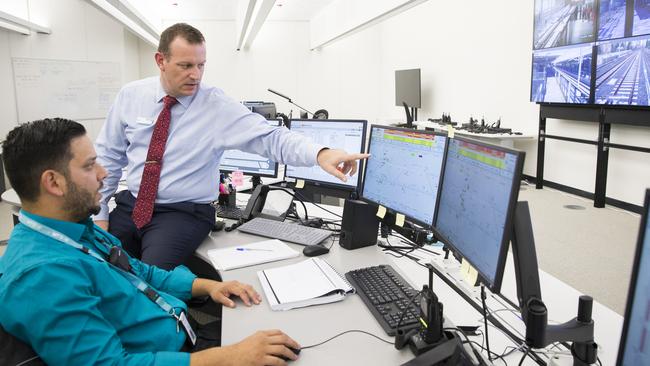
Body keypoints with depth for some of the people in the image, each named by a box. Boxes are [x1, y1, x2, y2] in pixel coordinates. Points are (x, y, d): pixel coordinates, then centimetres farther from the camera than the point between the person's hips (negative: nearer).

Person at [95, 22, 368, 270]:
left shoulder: (219, 107, -10)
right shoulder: (131, 95, 0)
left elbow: (271, 138, -19)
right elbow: (107, 155, 7)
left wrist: (320, 153, -37)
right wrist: (99, 213, 2)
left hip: (183, 214, -4)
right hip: (129, 205, 4)